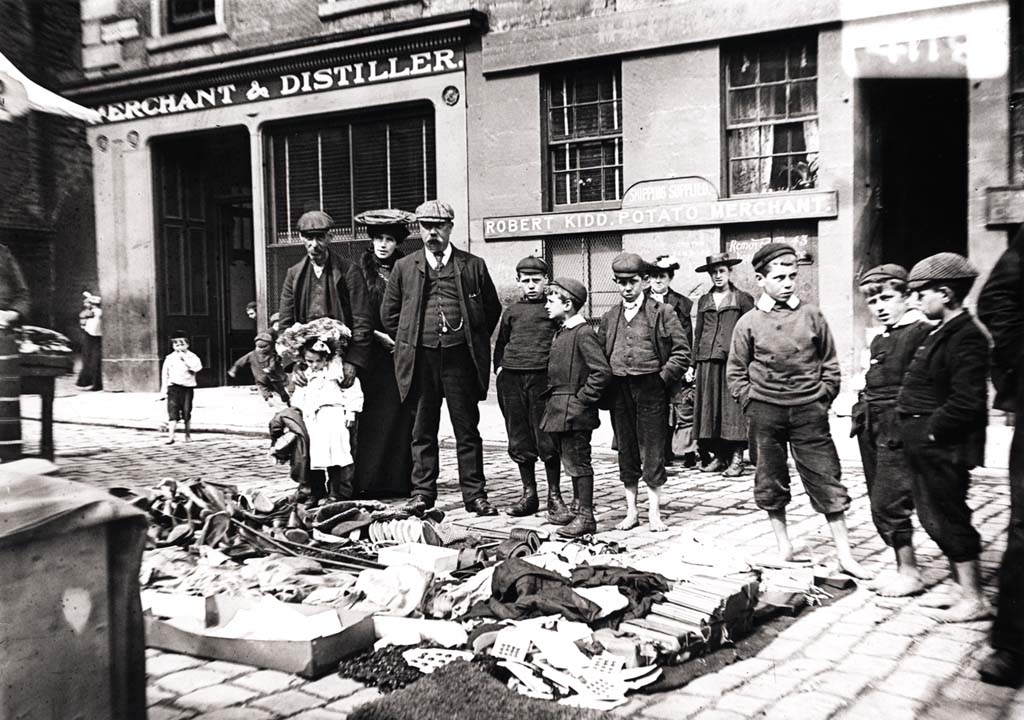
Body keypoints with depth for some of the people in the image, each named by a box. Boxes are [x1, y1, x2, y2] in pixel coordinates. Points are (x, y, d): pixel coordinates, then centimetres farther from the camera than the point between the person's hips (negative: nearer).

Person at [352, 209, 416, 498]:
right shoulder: (359, 271, 4)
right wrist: (380, 336, -8)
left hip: (401, 352, 1)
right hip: (370, 353, -1)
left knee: (399, 415, 0)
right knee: (370, 417, -3)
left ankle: (398, 479, 6)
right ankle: (367, 481, 3)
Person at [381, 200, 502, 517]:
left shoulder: (473, 265, 4)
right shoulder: (404, 268, 7)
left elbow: (492, 308, 12)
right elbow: (389, 314, 14)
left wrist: (474, 343, 10)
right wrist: (409, 345, 10)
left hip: (460, 358, -1)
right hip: (420, 358, 1)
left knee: (467, 430, 4)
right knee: (423, 431, 8)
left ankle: (475, 494, 12)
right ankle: (422, 492, 17)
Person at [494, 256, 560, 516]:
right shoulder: (511, 311, 15)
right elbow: (500, 343, 25)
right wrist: (499, 367, 12)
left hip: (543, 376, -4)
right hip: (511, 378, 4)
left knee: (546, 440, -3)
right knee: (519, 441, 8)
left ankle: (554, 497, 7)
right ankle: (529, 494, 19)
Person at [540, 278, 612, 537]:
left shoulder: (583, 333, -15)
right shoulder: (561, 332, 14)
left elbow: (602, 371, -22)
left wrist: (582, 399, -17)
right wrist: (551, 400, 14)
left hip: (574, 412, -9)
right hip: (558, 411, 9)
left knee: (578, 462, -3)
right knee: (571, 461, 16)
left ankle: (586, 516, 5)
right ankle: (577, 509, 26)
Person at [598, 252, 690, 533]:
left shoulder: (662, 312, -2)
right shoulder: (609, 318, 11)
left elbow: (682, 351, -3)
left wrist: (664, 378, -8)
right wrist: (607, 385, 4)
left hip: (651, 388, -4)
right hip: (619, 391, 4)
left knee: (652, 452, 2)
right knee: (626, 452, 10)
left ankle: (654, 513, 13)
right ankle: (631, 511, 20)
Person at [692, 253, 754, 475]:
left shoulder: (743, 299, 6)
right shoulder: (704, 301, 16)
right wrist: (695, 363, 10)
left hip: (733, 359, -4)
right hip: (708, 360, 4)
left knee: (733, 407, -6)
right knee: (710, 407, 3)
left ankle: (736, 458, -4)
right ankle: (718, 455, 11)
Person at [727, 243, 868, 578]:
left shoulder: (811, 315, 2)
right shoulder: (748, 323, 0)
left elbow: (830, 364, 9)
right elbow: (735, 372, 7)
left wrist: (823, 399, 1)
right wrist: (751, 403, -1)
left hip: (808, 411, 0)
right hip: (765, 412, 0)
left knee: (826, 480, 2)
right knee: (771, 481, 9)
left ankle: (844, 553, 11)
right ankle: (783, 545, 25)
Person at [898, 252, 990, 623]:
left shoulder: (967, 338, -18)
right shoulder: (942, 333, 14)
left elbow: (967, 401, -24)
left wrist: (931, 431, -17)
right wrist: (915, 431, 11)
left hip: (944, 446, -10)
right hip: (926, 445, 10)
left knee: (948, 518, -2)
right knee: (935, 518, 16)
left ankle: (973, 599, 10)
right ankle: (962, 588, 27)